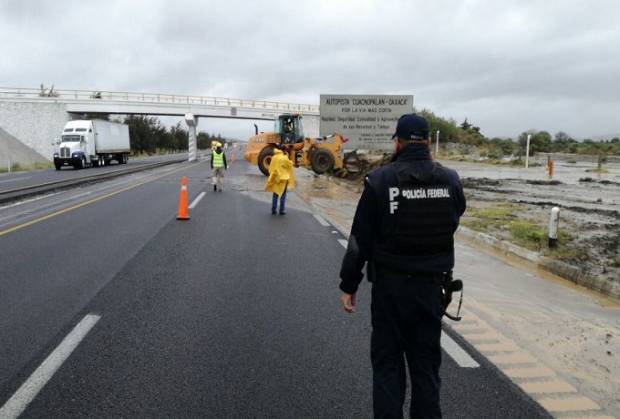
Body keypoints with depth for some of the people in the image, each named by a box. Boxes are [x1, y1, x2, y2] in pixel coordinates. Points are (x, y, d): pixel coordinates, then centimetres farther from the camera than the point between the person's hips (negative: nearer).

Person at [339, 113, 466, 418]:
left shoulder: (380, 180, -11)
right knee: (426, 364, 16)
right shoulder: (450, 180, -2)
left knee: (387, 363, 10)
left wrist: (348, 285, -1)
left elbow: (360, 239, -10)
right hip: (431, 285, 3)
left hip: (390, 286, -3)